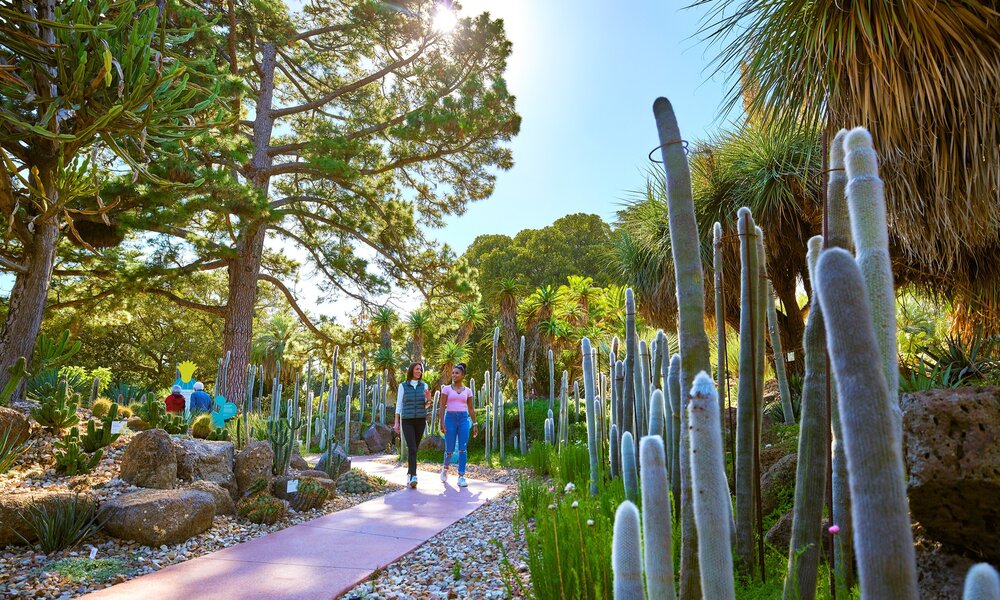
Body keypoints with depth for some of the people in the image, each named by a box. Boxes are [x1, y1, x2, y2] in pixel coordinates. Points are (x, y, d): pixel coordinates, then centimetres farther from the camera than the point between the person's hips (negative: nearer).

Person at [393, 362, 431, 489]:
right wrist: (396, 423, -5)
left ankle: (410, 471, 30)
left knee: (415, 448, 10)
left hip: (420, 421, 3)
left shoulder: (424, 386, 7)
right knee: (412, 448, -17)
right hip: (407, 421, -3)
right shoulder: (402, 386, 0)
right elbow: (399, 405, 1)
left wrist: (428, 398, -14)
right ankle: (413, 477, -23)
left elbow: (425, 406, 9)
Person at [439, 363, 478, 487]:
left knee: (462, 449, -4)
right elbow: (442, 407, 0)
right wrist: (442, 423, -8)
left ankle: (461, 477, 3)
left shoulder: (468, 391, 8)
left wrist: (475, 424, 10)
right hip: (450, 418, -1)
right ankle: (445, 468, 33)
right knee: (450, 450, 3)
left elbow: (471, 409, 13)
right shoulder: (446, 389, 2)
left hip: (464, 419, 1)